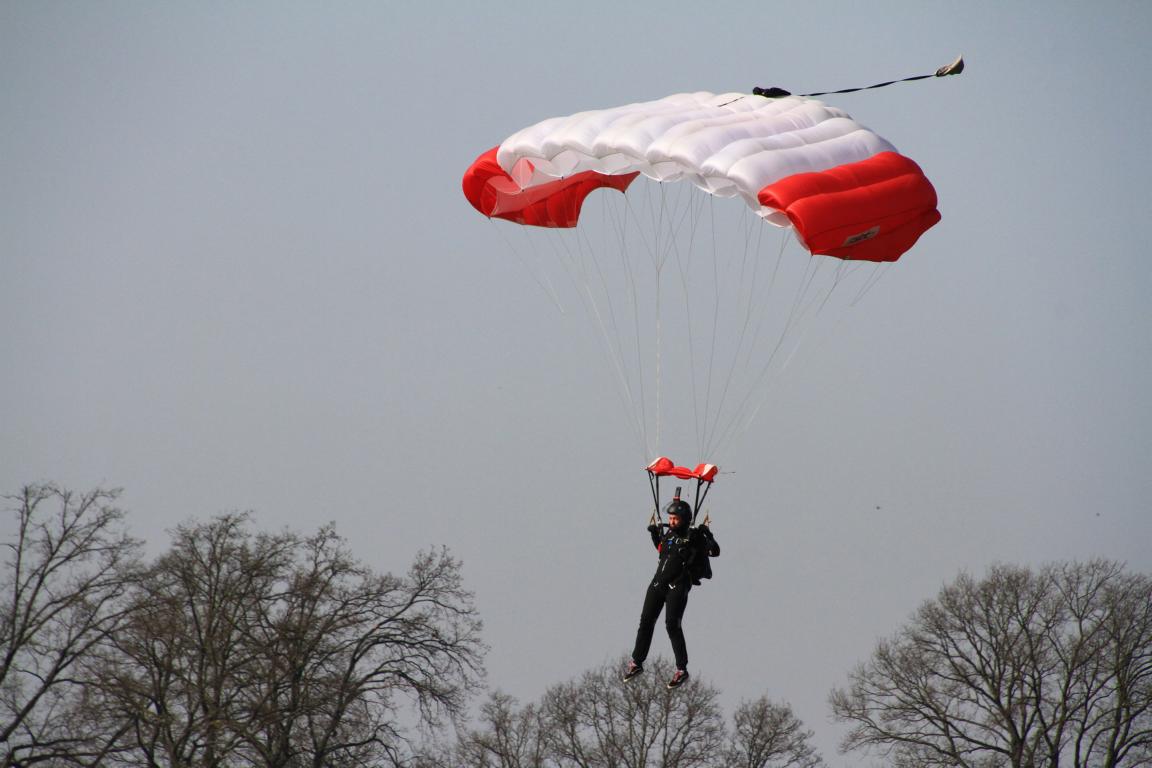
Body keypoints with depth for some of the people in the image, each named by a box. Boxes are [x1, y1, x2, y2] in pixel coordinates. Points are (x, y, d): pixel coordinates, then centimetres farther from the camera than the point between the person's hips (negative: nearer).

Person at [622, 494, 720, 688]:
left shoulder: (693, 537, -6)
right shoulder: (669, 535, 12)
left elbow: (715, 552, -12)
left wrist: (707, 536, -24)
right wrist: (655, 534, 21)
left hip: (678, 587, -7)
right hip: (658, 584, 7)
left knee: (672, 626, -12)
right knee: (646, 622, 9)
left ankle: (682, 670, -3)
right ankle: (637, 662, 23)